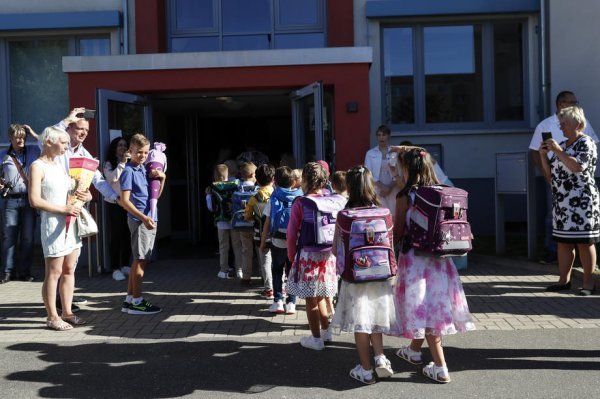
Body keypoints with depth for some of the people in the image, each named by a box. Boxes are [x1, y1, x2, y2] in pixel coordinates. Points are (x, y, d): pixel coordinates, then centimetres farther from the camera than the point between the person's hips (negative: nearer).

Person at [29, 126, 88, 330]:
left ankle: (67, 312, 19)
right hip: (53, 223, -8)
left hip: (70, 222, 8)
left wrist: (81, 196, 3)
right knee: (54, 273, -2)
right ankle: (52, 317, 8)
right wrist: (63, 209, -18)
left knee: (69, 270, 10)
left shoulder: (59, 166, 16)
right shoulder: (37, 167, -9)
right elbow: (35, 200, -17)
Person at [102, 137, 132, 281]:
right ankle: (115, 269, 5)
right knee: (115, 236, -1)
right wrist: (122, 163, -20)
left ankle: (125, 265, 20)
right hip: (114, 204, -3)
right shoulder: (109, 165, 0)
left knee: (127, 235, 6)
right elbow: (112, 178, -17)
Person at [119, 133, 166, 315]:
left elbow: (156, 195, 21)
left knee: (140, 260, 12)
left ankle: (130, 299, 20)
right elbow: (125, 201, -16)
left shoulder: (144, 170, 15)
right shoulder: (128, 171, -9)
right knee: (140, 260, -2)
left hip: (149, 220, 8)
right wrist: (144, 218, -23)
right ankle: (136, 301, 7)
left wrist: (162, 178, 6)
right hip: (139, 220, -8)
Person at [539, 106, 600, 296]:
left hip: (581, 201, -7)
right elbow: (550, 175, 15)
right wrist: (543, 156, 2)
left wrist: (558, 151, -18)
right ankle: (564, 280, 11)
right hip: (561, 201, 7)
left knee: (584, 242, -2)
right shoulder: (561, 145, 16)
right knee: (563, 241, 6)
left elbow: (578, 167, -21)